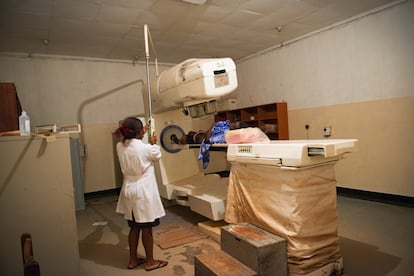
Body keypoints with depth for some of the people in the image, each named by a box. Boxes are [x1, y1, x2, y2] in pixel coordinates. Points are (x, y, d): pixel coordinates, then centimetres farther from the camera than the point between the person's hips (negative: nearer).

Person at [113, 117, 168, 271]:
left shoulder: (120, 147, -3)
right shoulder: (146, 148, -21)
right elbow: (157, 156, 1)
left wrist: (140, 135, 27)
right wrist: (154, 143, 17)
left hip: (129, 191, 7)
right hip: (143, 192, -6)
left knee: (134, 227, 19)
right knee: (146, 228, 8)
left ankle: (133, 260, 32)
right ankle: (150, 262, 24)